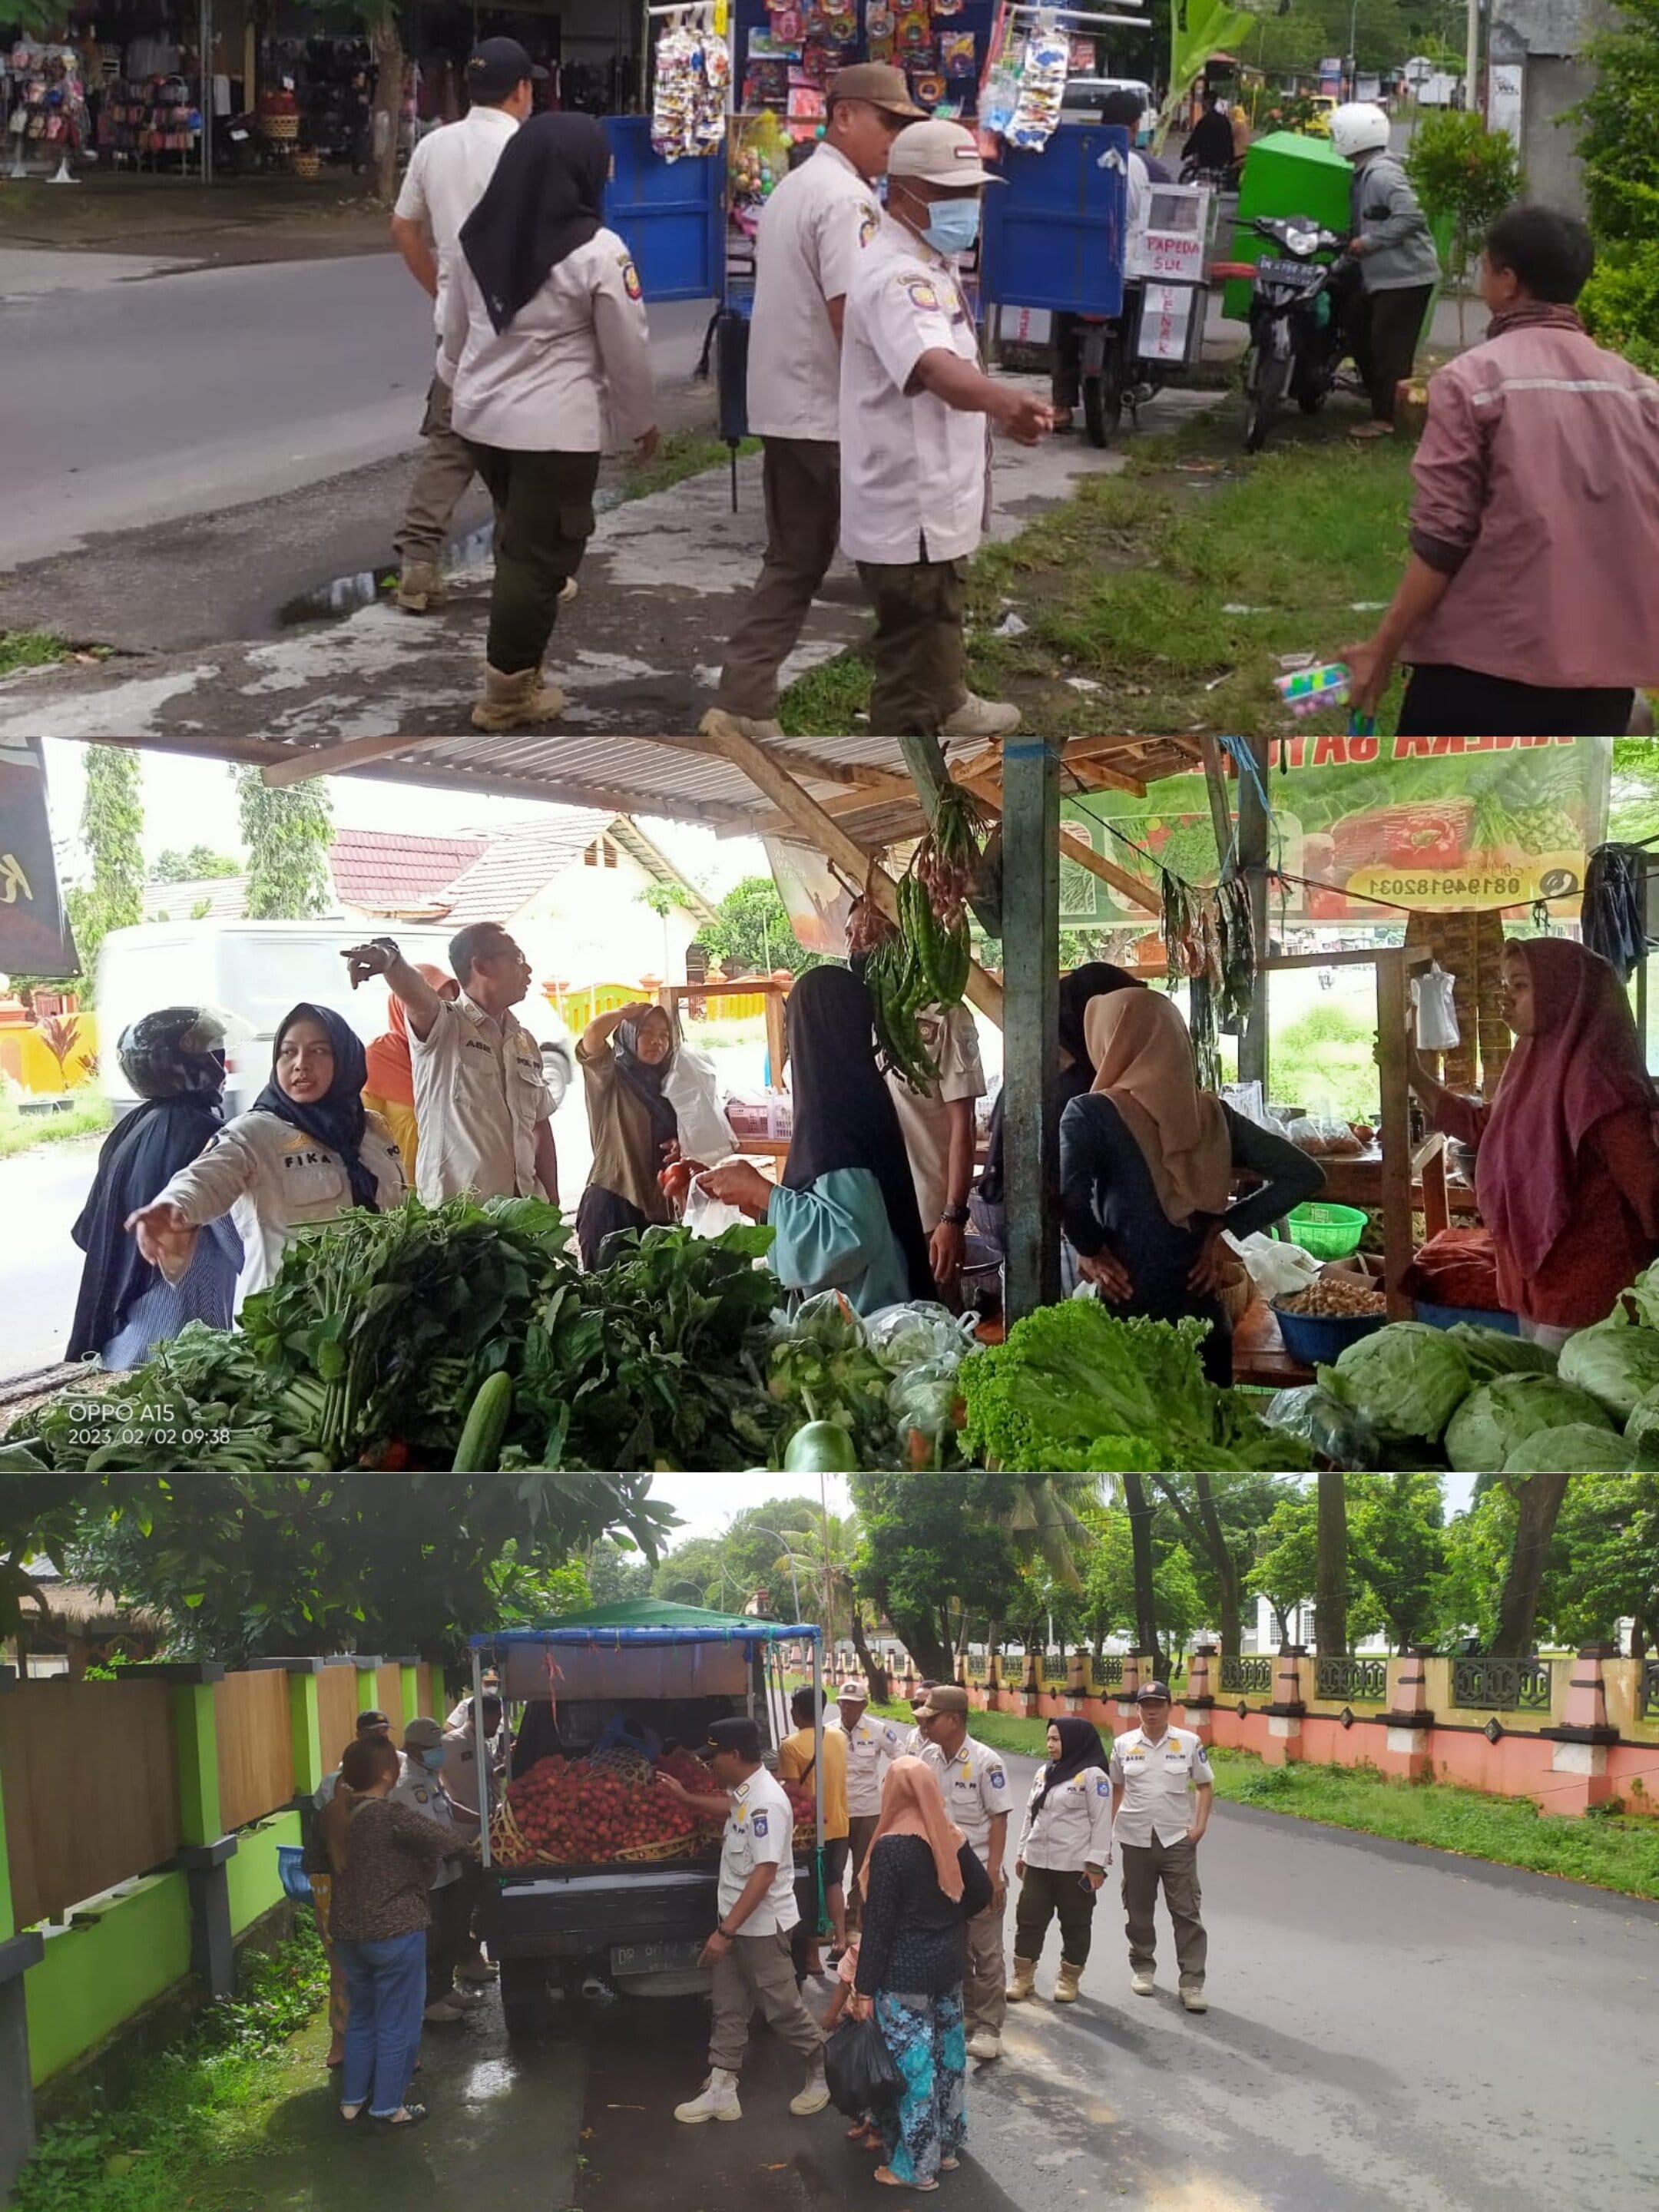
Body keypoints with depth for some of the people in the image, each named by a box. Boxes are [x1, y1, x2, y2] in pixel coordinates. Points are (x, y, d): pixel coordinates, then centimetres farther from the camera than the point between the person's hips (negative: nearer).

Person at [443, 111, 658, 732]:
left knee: (518, 542, 22)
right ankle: (508, 691, 11)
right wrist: (641, 422, 8)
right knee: (540, 555, 5)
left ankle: (514, 669, 30)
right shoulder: (597, 252, -15)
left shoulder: (478, 234, 3)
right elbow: (627, 352, -7)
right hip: (556, 426, -6)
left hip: (482, 414, 7)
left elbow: (456, 327, 13)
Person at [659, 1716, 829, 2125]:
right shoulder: (744, 1792, 3)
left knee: (782, 2008, 5)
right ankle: (721, 2091, 17)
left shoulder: (765, 1802, -28)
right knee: (728, 2009, 11)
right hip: (736, 1922, 9)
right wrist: (686, 1798, 27)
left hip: (762, 1926, -9)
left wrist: (725, 1931, -31)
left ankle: (823, 2073, 23)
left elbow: (764, 1875, -31)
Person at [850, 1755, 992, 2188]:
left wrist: (865, 1988, -13)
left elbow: (878, 1922, -18)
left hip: (905, 1973, -7)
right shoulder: (952, 1838, 0)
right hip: (948, 1963, 7)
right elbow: (982, 1894, 9)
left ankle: (915, 2167, 8)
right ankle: (946, 2147, 30)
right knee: (948, 2054, 17)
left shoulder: (891, 1847, -20)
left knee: (912, 2063, 0)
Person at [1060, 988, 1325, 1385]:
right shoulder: (1210, 1112, 5)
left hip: (1127, 1322, -5)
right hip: (1205, 1321, 5)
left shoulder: (1091, 1114, -10)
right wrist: (1225, 1230, 6)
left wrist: (1090, 1251, -9)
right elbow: (1304, 1175, 7)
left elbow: (1067, 1194, -28)